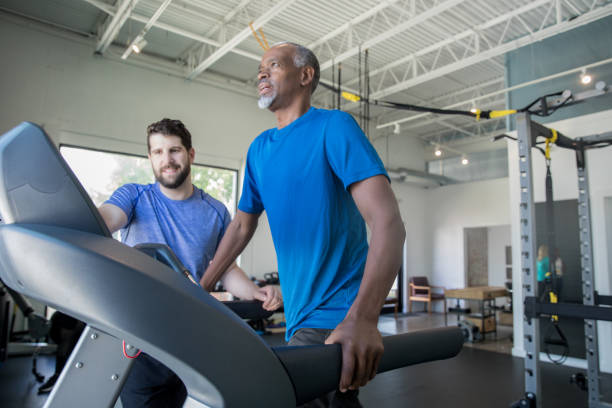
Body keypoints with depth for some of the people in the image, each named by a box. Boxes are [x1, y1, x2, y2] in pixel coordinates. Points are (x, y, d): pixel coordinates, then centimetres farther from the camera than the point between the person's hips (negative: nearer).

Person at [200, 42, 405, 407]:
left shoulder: (334, 127, -11)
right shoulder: (259, 149, 10)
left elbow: (389, 223, -22)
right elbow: (242, 226, 19)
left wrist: (362, 318, -34)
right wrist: (201, 290, 16)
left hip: (339, 318, -6)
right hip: (302, 313, 7)